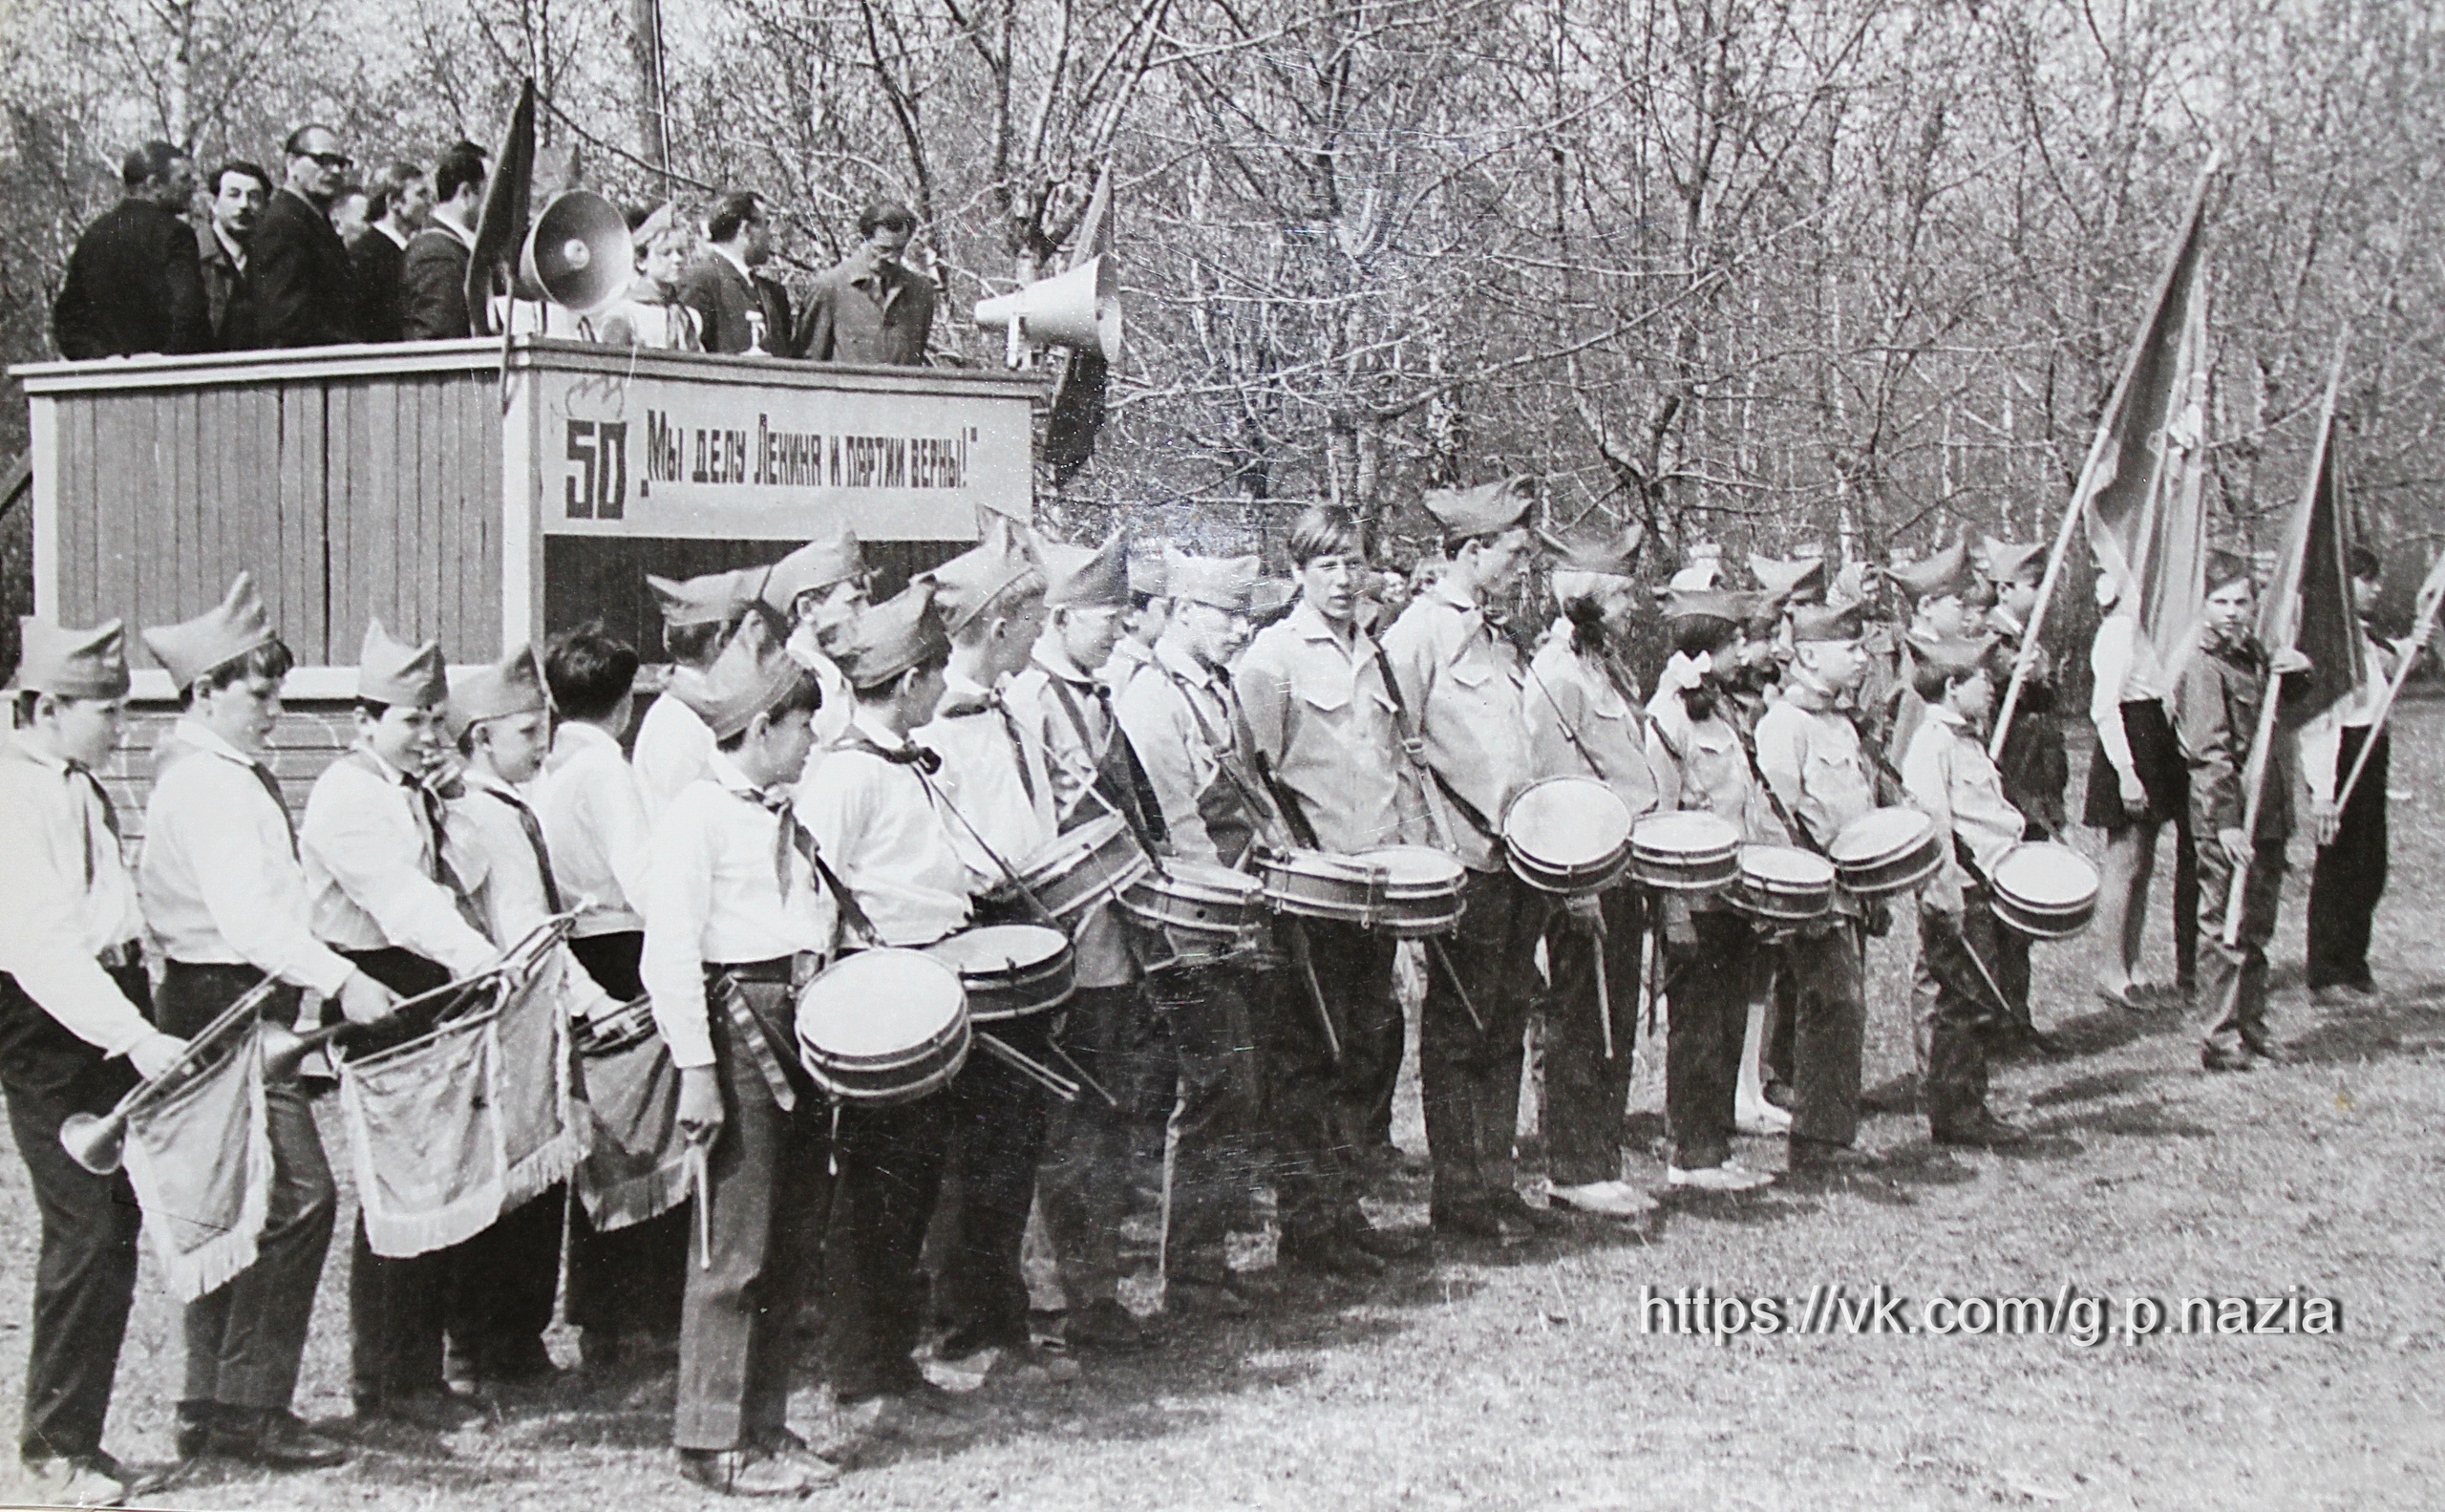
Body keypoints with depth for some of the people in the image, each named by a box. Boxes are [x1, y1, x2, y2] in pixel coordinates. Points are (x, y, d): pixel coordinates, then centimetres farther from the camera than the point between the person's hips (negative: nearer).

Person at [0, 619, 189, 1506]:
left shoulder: (83, 789, 13)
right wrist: (134, 1037, -30)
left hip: (112, 1015, 9)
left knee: (117, 1220, 10)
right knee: (87, 1227, -8)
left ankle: (73, 1430, 20)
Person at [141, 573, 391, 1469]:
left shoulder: (236, 776, 18)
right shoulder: (203, 785, -16)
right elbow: (246, 917, -26)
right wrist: (339, 981, -32)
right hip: (226, 1002, -11)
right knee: (298, 1194, -13)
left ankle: (212, 1406, 18)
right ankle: (249, 1408, -9)